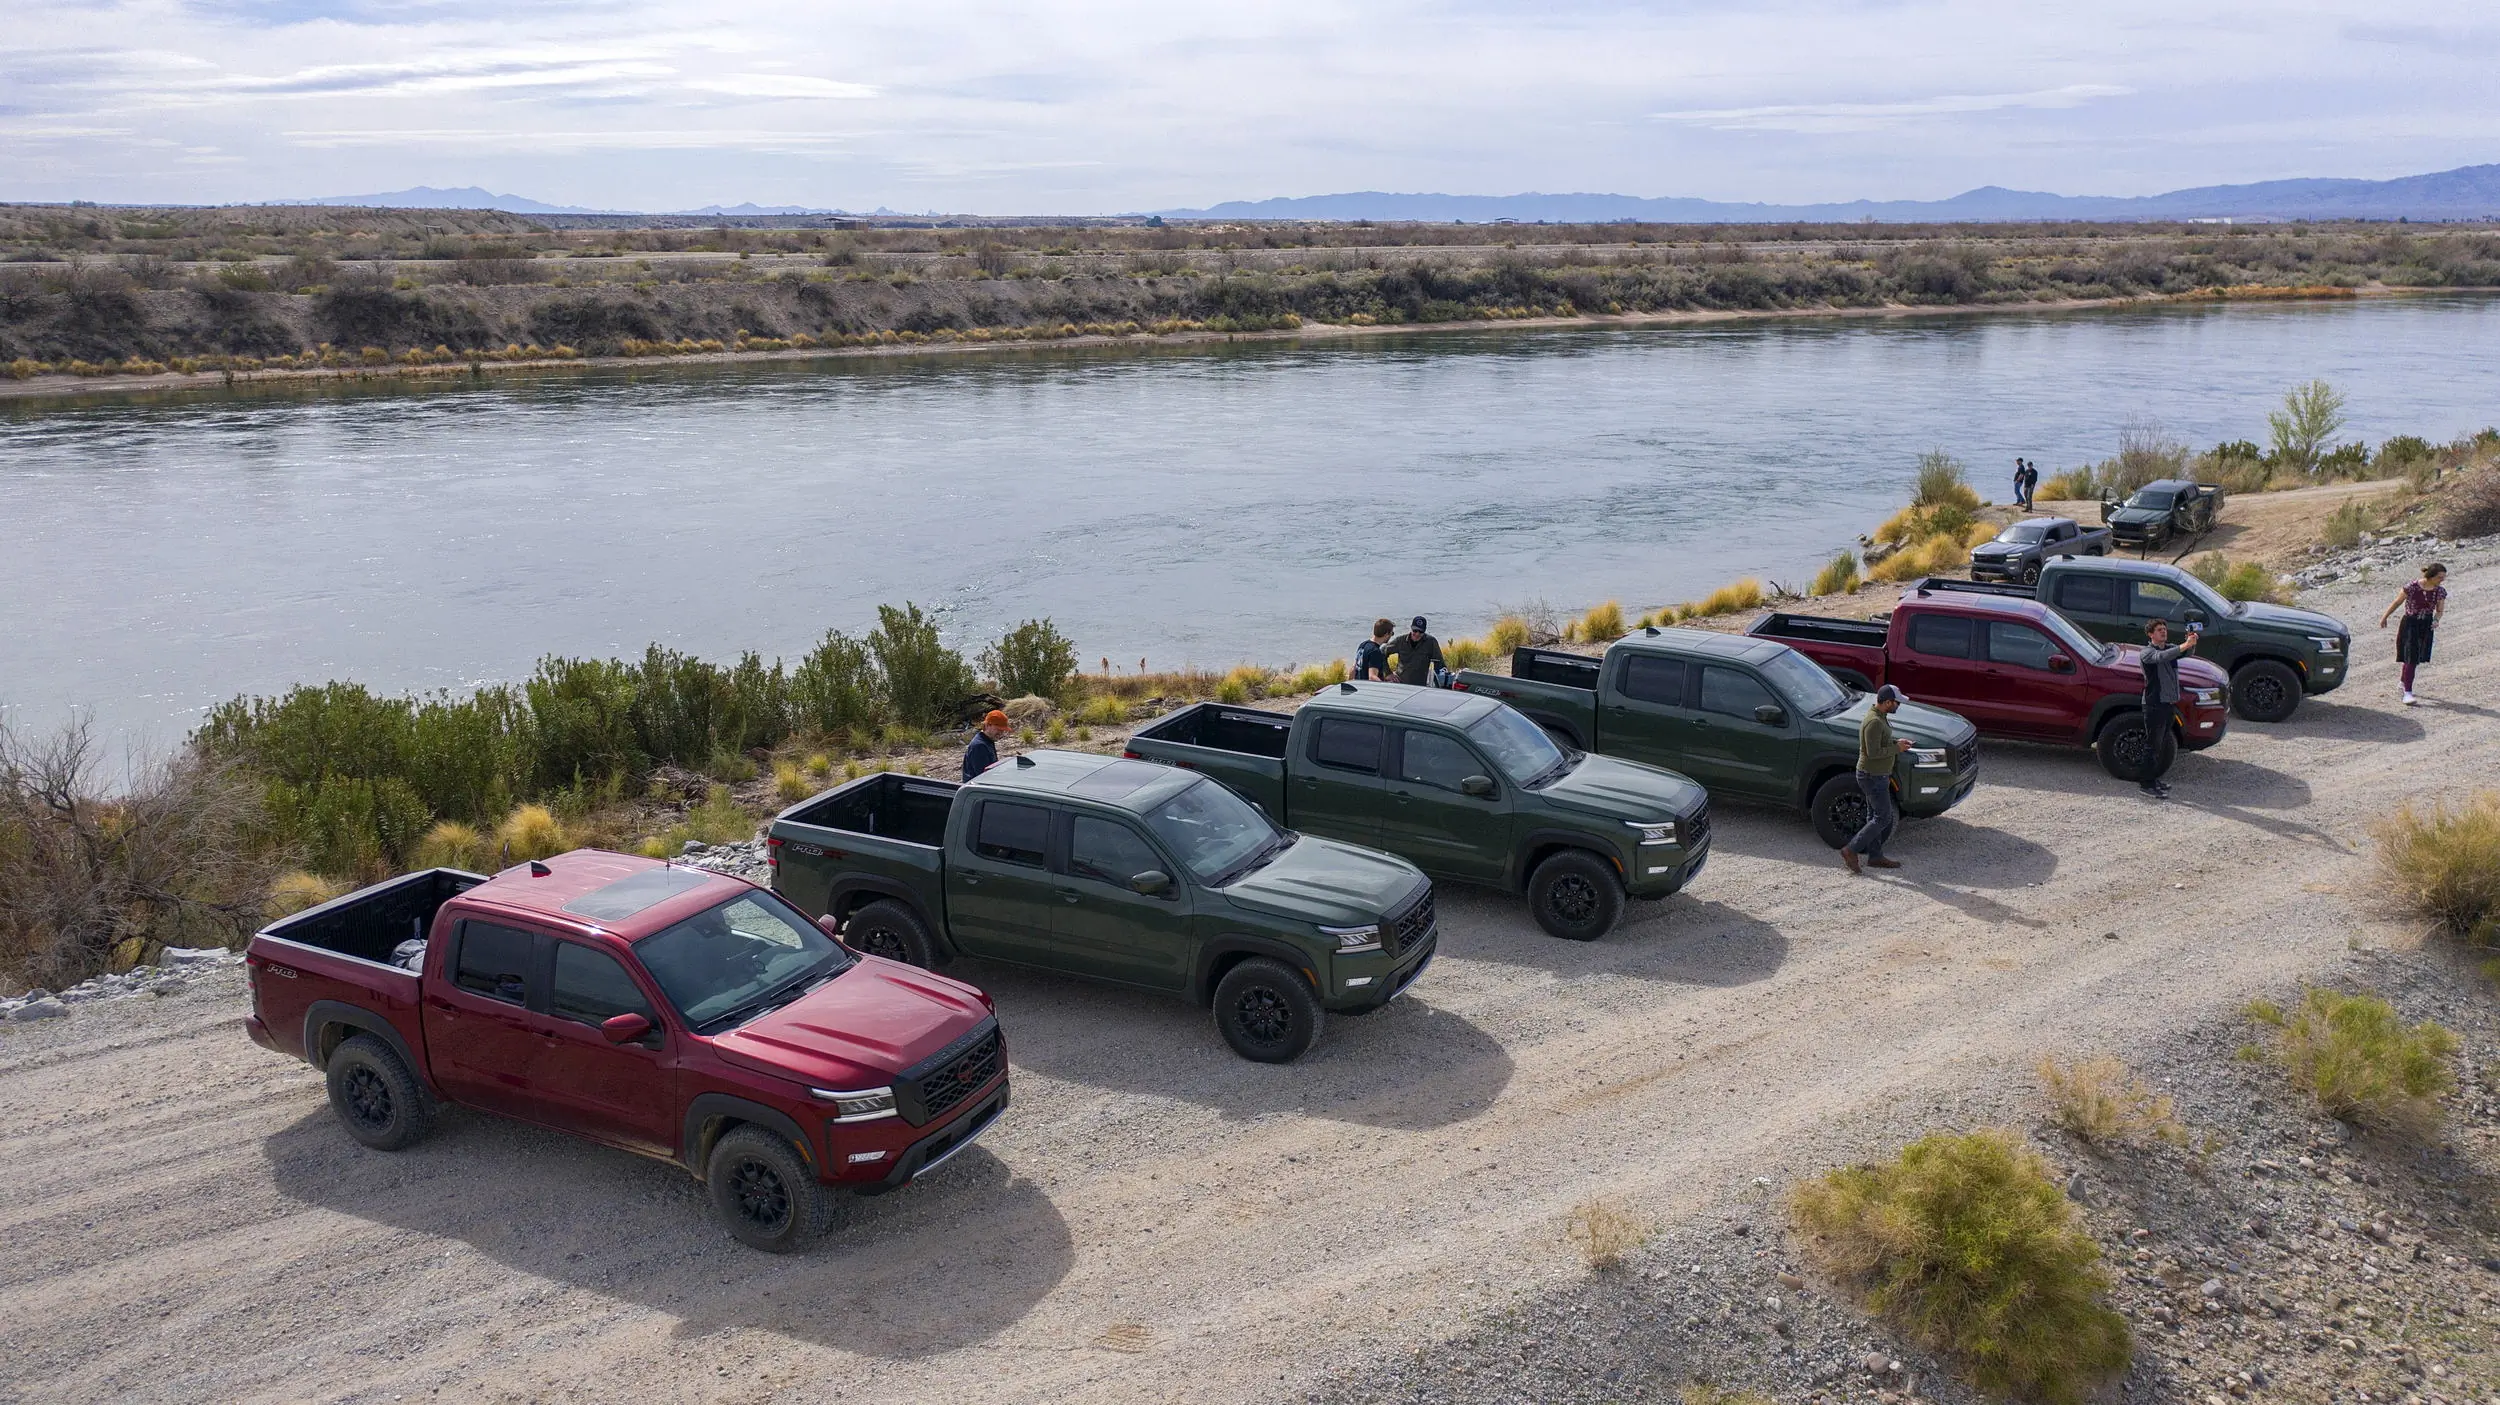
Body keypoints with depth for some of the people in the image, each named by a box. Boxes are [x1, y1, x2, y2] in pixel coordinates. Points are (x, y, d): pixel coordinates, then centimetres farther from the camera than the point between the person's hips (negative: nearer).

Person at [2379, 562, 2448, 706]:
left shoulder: (2440, 591, -4)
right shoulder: (2412, 587, -17)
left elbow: (2439, 610, 7)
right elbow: (2396, 603, -4)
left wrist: (2436, 620, -14)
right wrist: (2384, 617, 4)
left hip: (2426, 626, 5)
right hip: (2410, 624, -5)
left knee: (2416, 658, 15)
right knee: (2410, 658, -10)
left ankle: (2402, 682, 40)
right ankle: (2407, 692, -9)